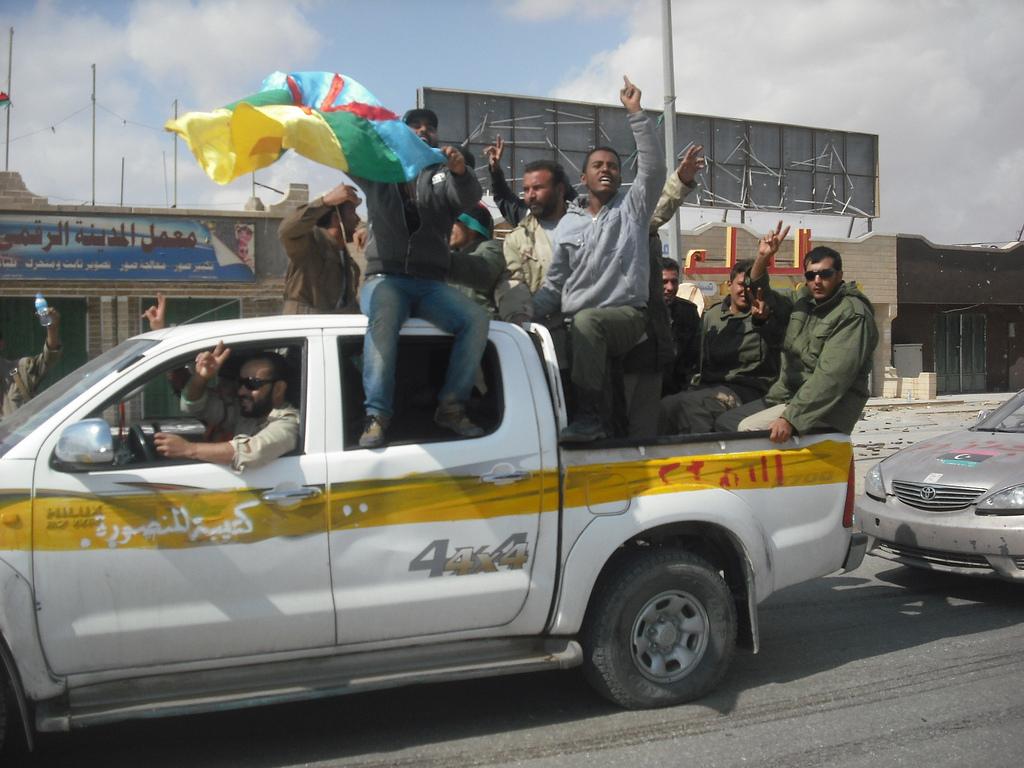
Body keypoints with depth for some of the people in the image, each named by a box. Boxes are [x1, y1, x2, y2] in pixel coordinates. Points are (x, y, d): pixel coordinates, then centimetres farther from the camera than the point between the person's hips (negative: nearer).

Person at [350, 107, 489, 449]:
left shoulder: (444, 175, 18)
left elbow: (468, 198, -3)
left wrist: (461, 172, -26)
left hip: (431, 283, 2)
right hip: (385, 278, -2)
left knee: (477, 318, -25)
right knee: (383, 318, -35)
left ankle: (451, 406, -17)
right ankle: (376, 416, -37)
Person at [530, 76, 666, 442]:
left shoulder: (632, 207, 10)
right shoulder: (568, 223, 17)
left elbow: (653, 167, -7)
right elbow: (554, 283, 16)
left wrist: (636, 113, -9)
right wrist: (528, 316, 1)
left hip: (625, 316, -4)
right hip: (574, 323, 4)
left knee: (587, 321, -37)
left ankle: (589, 417, -35)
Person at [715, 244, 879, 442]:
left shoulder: (853, 314, -13)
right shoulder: (802, 299, 12)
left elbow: (832, 376, -23)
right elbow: (759, 290, 26)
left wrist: (790, 418, -30)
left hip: (830, 405, -9)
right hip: (787, 395, 9)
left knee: (749, 429, -26)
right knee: (724, 422, -2)